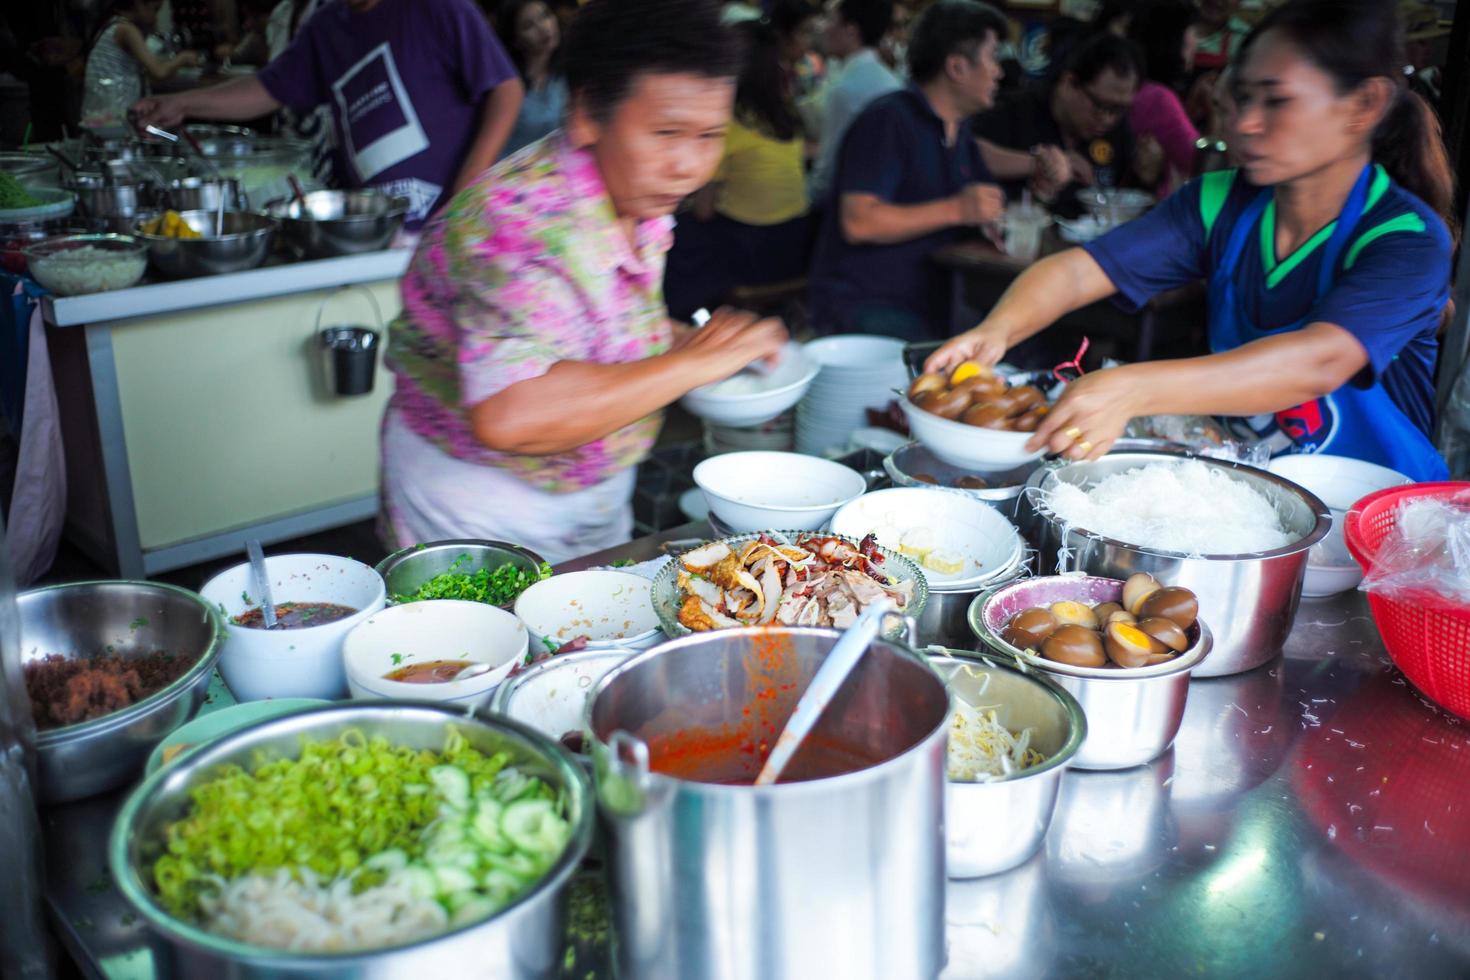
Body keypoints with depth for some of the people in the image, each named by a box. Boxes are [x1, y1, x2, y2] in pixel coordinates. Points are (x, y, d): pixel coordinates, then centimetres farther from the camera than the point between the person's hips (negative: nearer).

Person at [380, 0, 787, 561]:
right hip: (480, 508, -8)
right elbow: (509, 416, -43)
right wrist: (695, 362, -34)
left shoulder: (641, 195, -3)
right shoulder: (521, 219, -30)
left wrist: (687, 340, -6)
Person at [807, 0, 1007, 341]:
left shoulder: (960, 131, 16)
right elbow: (858, 222, -22)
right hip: (861, 304, -9)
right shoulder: (888, 120, -11)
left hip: (926, 308, 9)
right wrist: (955, 209, -22)